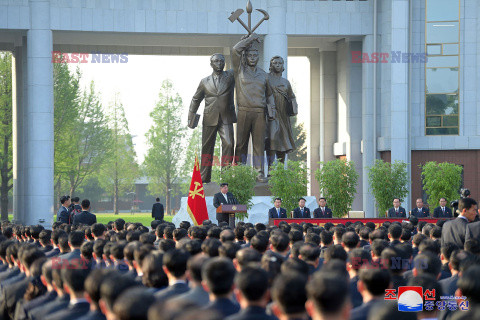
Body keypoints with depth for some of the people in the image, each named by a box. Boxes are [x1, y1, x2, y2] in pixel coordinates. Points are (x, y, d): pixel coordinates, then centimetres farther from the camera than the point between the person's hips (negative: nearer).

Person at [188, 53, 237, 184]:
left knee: (228, 145, -17)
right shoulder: (205, 82, 11)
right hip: (209, 119, 1)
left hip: (226, 119, -1)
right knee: (207, 148, 4)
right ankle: (204, 177, 12)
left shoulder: (231, 76, 7)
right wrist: (191, 119, 13)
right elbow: (195, 100, 18)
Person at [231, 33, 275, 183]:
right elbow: (235, 50, -5)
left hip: (260, 113, 2)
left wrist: (271, 109, 9)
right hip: (243, 112, -2)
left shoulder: (263, 75, 17)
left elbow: (269, 94, 23)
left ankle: (260, 173, 0)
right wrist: (250, 39, 1)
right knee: (241, 144, -1)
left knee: (259, 144, -1)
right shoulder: (240, 70, 7)